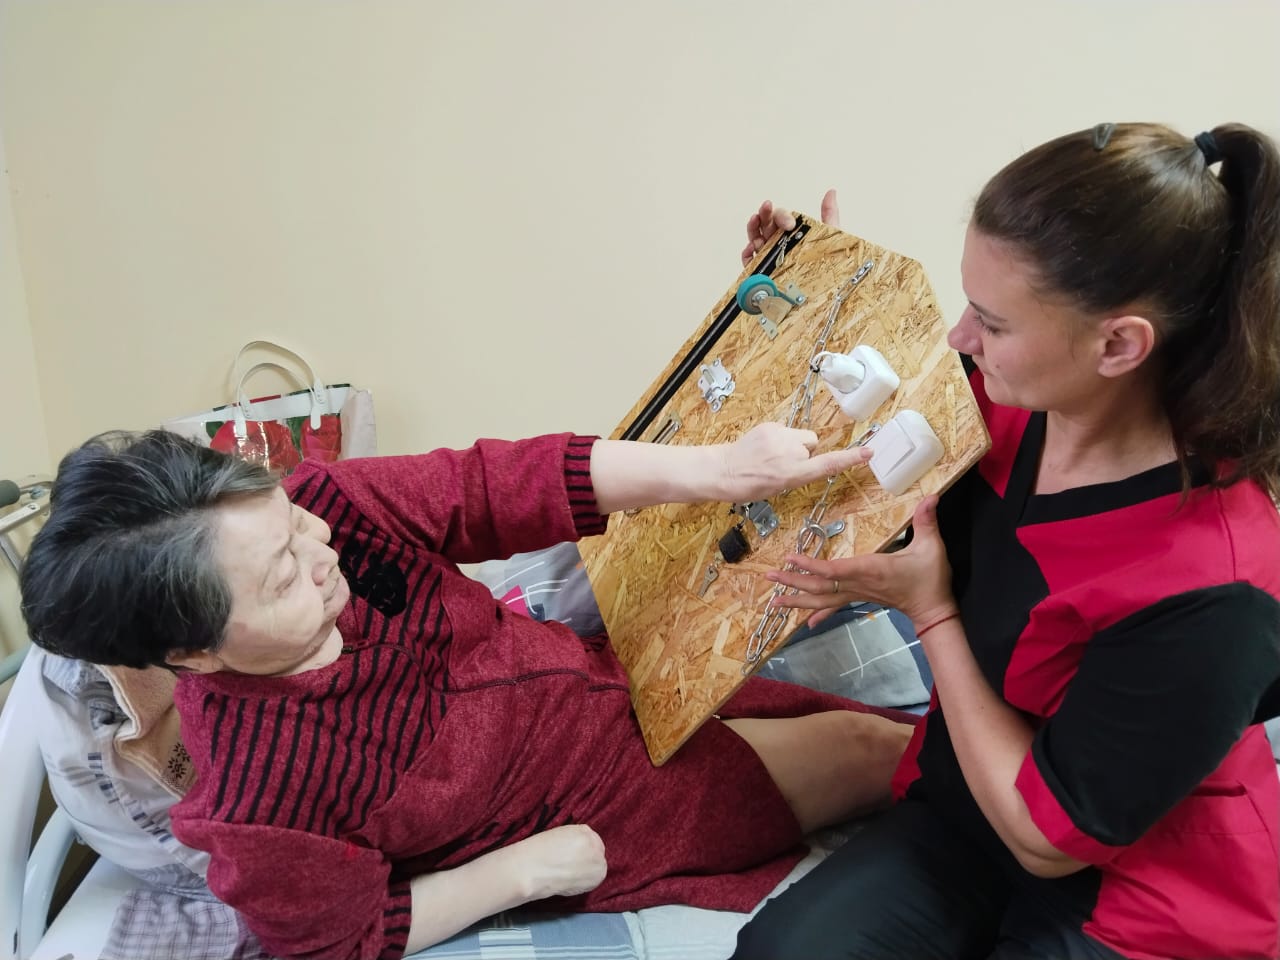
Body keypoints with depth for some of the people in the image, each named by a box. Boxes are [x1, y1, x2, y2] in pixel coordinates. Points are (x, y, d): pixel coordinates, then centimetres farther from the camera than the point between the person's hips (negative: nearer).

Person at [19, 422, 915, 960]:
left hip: (590, 670, 5)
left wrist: (719, 466, -33)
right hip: (600, 806, -5)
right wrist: (526, 869, -18)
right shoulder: (258, 805, -32)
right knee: (866, 751, 2)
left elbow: (506, 482, -24)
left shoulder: (324, 506, -24)